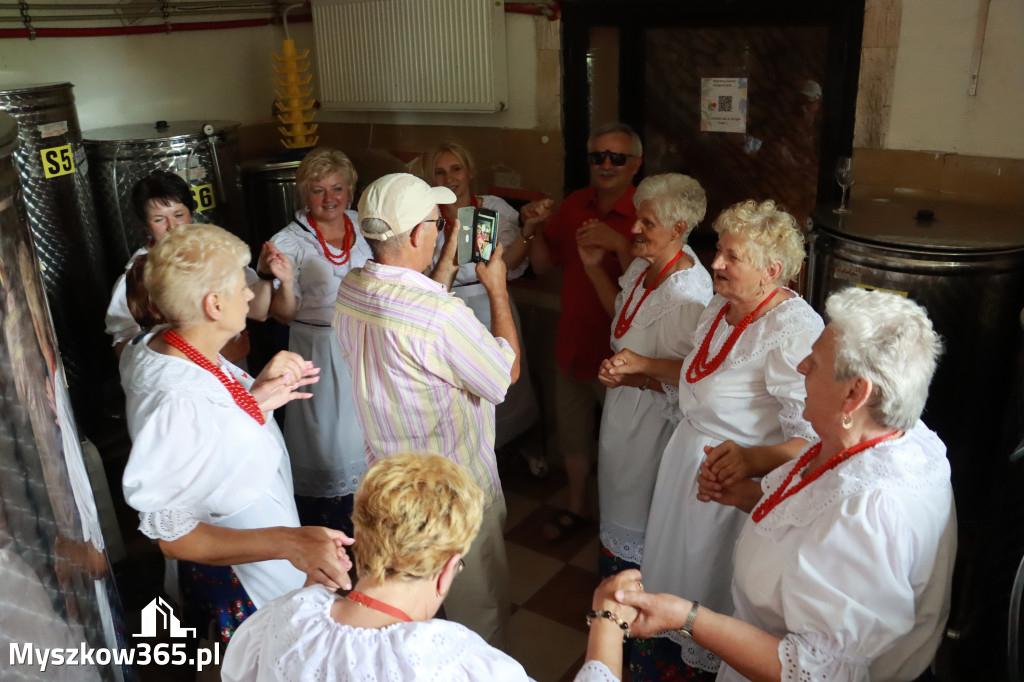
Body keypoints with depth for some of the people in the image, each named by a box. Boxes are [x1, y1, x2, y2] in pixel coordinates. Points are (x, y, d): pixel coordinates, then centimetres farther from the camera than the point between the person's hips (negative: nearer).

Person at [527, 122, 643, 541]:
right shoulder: (574, 205, 2)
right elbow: (543, 265, 8)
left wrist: (619, 244, -35)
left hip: (618, 352, -6)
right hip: (573, 345, 6)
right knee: (572, 434, 22)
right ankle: (576, 508, 45)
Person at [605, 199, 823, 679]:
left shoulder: (793, 332, -29)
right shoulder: (721, 306, -1)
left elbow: (810, 443, -30)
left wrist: (752, 458, -46)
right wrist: (645, 366, 8)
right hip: (687, 455, 8)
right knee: (678, 561, 26)